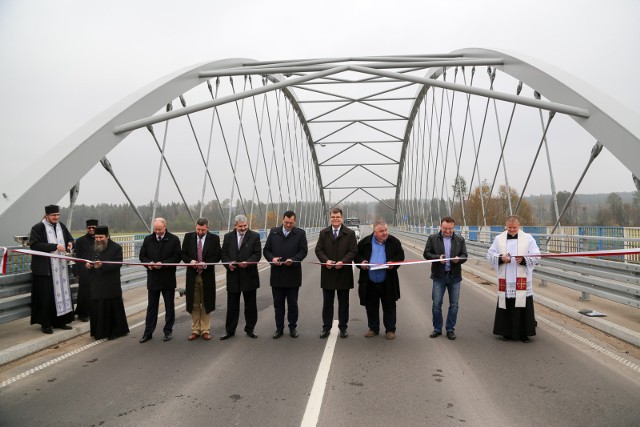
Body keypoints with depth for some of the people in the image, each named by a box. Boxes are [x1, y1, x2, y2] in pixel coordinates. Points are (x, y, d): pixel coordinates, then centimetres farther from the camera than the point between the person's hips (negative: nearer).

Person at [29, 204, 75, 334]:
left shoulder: (61, 226, 10)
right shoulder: (38, 228, -7)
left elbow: (70, 238, 20)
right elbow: (34, 245, -17)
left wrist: (70, 243, -5)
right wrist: (55, 246, -24)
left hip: (61, 268, 6)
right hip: (45, 268, -6)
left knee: (62, 293, 9)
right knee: (46, 296, -3)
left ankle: (59, 321, 19)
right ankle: (45, 324, 8)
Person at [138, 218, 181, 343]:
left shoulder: (174, 239, -5)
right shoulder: (148, 239, 5)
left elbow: (177, 257, -9)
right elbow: (142, 256, 8)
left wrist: (163, 264, -19)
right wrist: (149, 263, -12)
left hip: (168, 279, -2)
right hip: (152, 278, 2)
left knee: (169, 307, 8)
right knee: (151, 306, 9)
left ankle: (168, 331, 19)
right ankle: (148, 332, 16)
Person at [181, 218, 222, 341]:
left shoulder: (214, 238, -3)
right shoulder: (188, 237, 2)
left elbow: (218, 256, -2)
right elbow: (183, 254, 6)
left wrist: (206, 263, -17)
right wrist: (190, 261, -14)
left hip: (207, 275, -1)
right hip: (192, 275, 2)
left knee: (206, 304, 6)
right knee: (194, 304, 8)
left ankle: (205, 330, 15)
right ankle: (195, 330, 17)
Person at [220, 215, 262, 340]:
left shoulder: (254, 236, 0)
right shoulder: (228, 237, 6)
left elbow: (257, 254, -5)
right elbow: (224, 254, 6)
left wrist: (247, 262, -21)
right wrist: (228, 263, -13)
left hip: (249, 276, -1)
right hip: (233, 276, 1)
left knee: (250, 305, 8)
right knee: (232, 305, 7)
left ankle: (250, 329, 22)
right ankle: (230, 330, 18)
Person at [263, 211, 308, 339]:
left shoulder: (300, 233, 1)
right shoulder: (273, 232, 6)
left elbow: (303, 251, -5)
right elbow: (266, 250, 7)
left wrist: (292, 260, -21)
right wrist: (272, 258, -13)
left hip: (293, 274, -2)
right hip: (277, 274, 2)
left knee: (293, 303, 9)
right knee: (278, 303, 9)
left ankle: (293, 327, 22)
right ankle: (279, 328, 20)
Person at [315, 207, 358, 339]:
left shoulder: (350, 233, 0)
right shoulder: (323, 233, 6)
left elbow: (353, 251, -5)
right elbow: (318, 250, 2)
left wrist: (343, 261, -18)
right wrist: (326, 260, -15)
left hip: (343, 272, -1)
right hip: (328, 272, 1)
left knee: (343, 302, 8)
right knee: (327, 302, 9)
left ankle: (343, 328, 19)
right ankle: (326, 328, 18)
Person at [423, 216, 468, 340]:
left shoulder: (460, 239, 5)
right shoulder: (433, 238, 1)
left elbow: (465, 255, 5)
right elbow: (426, 253, 0)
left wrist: (459, 259, -17)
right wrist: (437, 258, -18)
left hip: (455, 276, 1)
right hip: (439, 276, -1)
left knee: (454, 305, 6)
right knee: (436, 304, 3)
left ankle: (450, 329, 19)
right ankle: (437, 329, 18)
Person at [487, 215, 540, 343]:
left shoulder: (528, 238, 4)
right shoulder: (499, 239, 8)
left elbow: (536, 256, 0)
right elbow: (490, 254, 6)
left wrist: (523, 260, -18)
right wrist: (501, 258, -12)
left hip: (522, 281, -1)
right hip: (505, 280, 1)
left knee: (523, 306, -1)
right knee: (506, 306, 3)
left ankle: (523, 333, 11)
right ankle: (507, 332, 16)